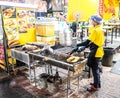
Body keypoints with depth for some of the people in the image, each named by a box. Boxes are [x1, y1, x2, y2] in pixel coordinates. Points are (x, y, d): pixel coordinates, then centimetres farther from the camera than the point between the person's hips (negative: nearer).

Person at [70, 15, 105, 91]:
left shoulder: (95, 30, -20)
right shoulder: (101, 30, 9)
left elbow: (87, 42, -24)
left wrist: (77, 46, -17)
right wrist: (84, 47, 10)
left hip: (95, 53, -9)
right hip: (99, 52, 9)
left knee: (95, 69, 5)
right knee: (97, 69, 21)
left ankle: (95, 86, 20)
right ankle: (97, 83, 36)